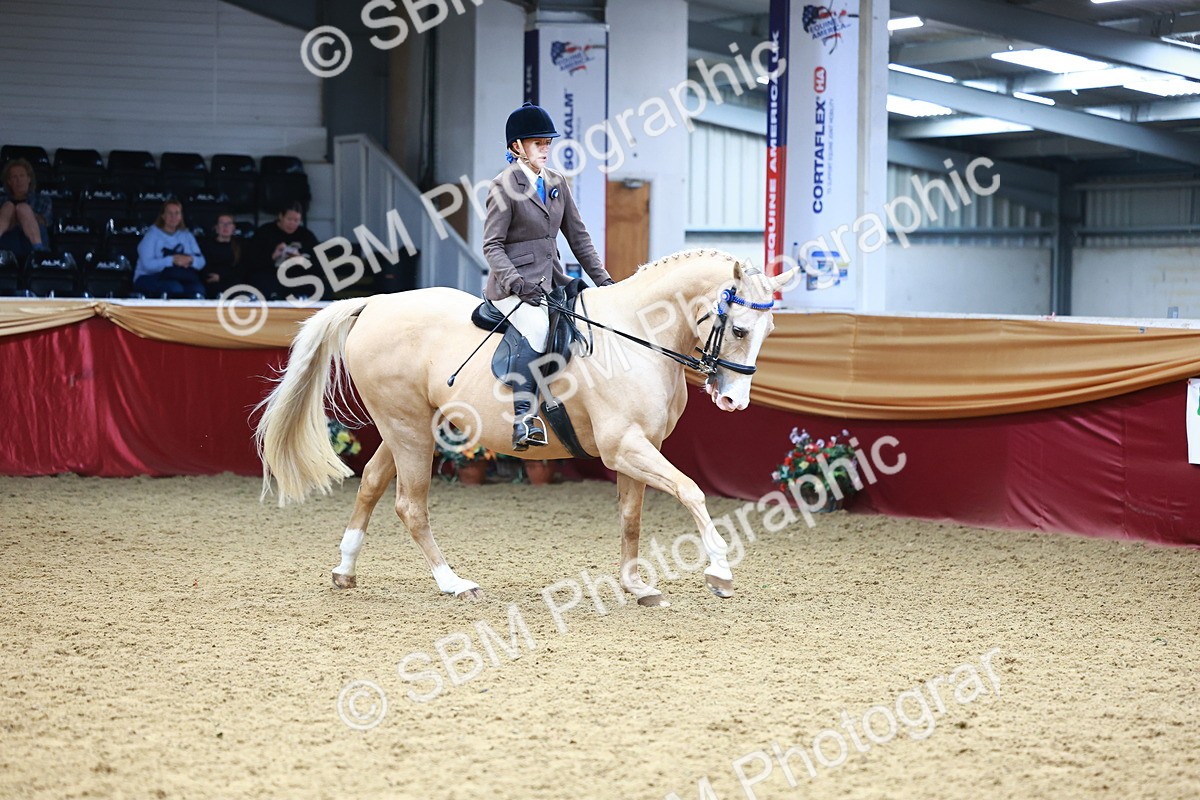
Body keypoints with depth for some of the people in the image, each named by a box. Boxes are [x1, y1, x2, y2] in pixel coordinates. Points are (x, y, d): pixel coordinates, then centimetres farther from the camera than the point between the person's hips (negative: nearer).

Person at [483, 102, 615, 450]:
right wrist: (516, 282, -25)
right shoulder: (504, 186, -6)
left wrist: (603, 280, 9)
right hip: (516, 288, -8)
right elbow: (492, 245, -10)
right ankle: (522, 417, -34)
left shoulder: (556, 182, 14)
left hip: (551, 282, 8)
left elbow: (577, 236, 17)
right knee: (539, 330, -33)